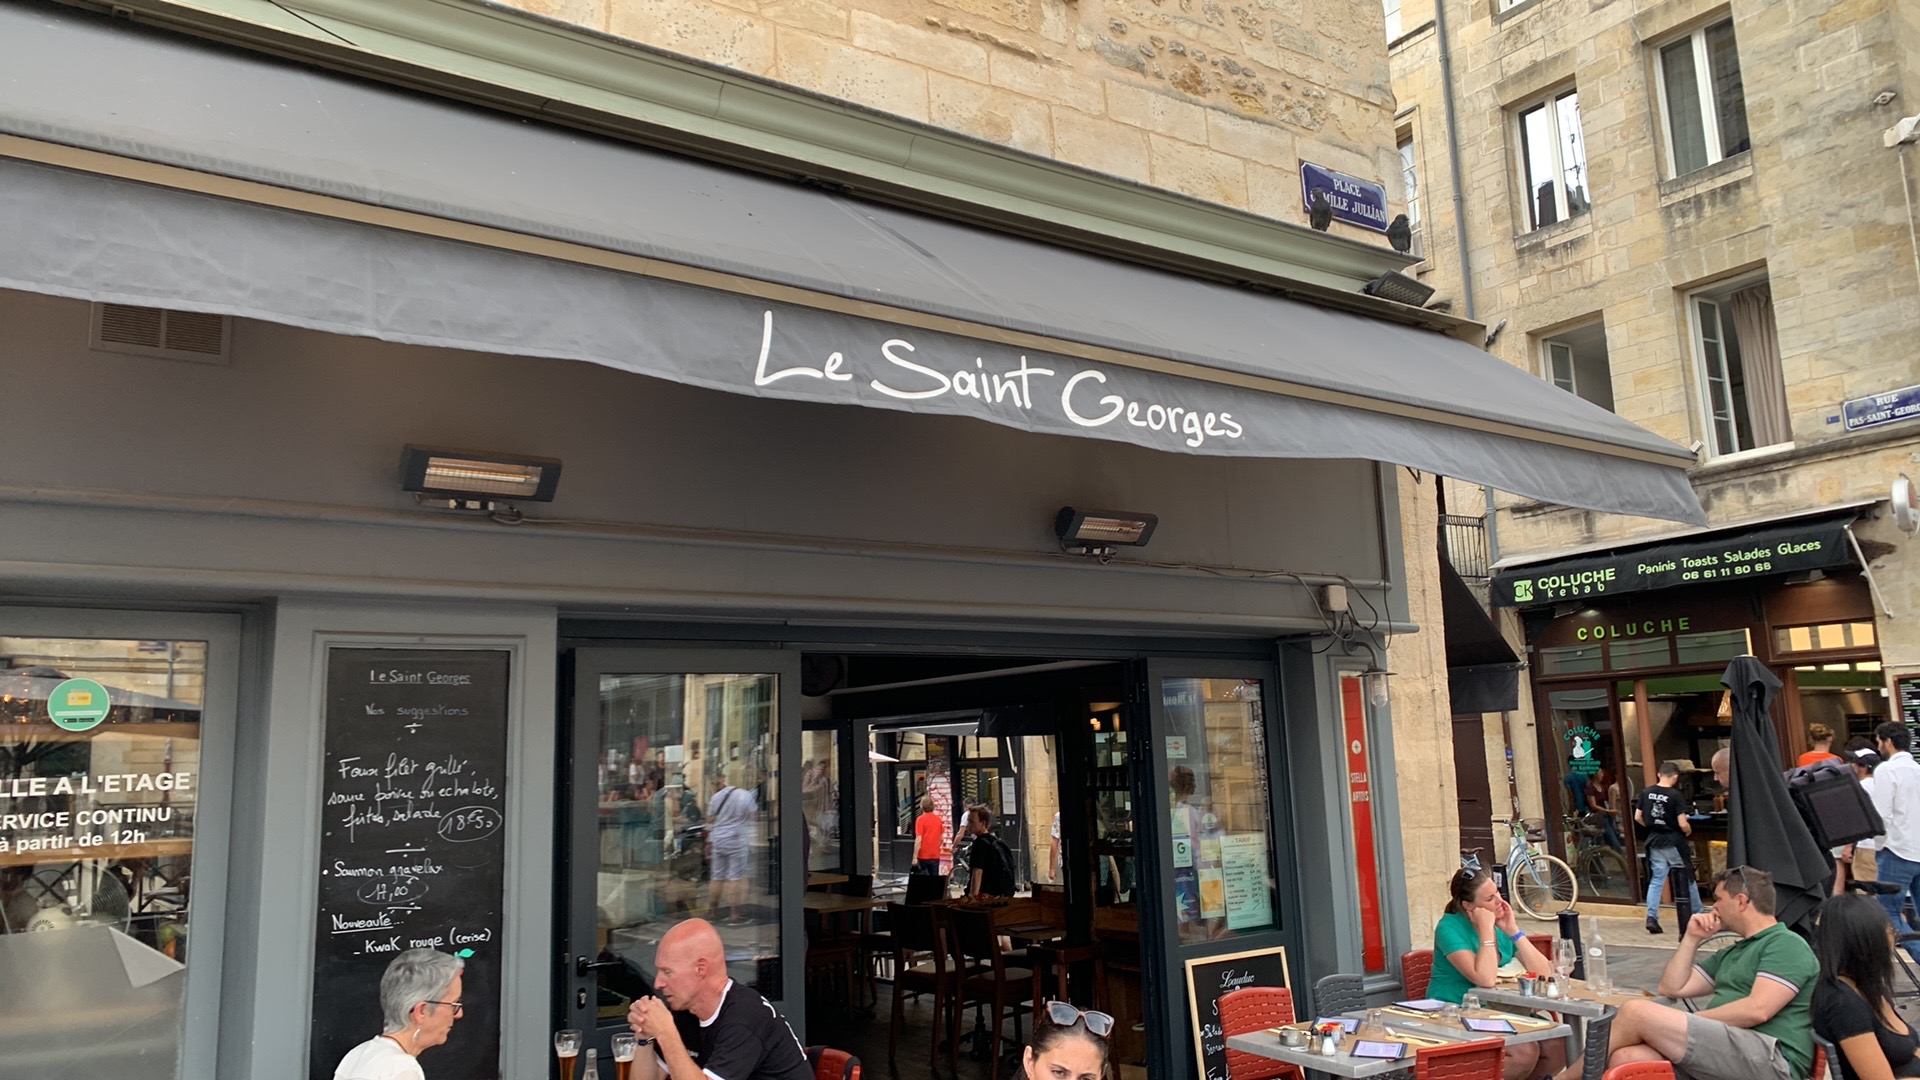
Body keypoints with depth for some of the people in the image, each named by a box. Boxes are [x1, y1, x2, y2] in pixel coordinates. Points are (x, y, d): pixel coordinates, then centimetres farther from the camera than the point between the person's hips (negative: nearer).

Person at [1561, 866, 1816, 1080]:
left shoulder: (1787, 945, 1)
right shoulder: (1731, 954, 29)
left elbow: (1757, 1010, -14)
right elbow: (1672, 988, 26)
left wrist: (1686, 1022, -6)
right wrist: (1691, 938, 19)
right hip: (1725, 1052, 8)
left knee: (1637, 1012, -20)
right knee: (1625, 1058, -19)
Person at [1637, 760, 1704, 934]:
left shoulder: (1646, 793, -1)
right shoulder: (1675, 796, -15)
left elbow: (1637, 817, 3)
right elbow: (1683, 824, -17)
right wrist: (1689, 831, 5)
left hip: (1654, 841, 4)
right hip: (1673, 842, -4)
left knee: (1656, 879, 6)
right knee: (1687, 878, 14)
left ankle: (1651, 917, -4)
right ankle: (1698, 913, 28)